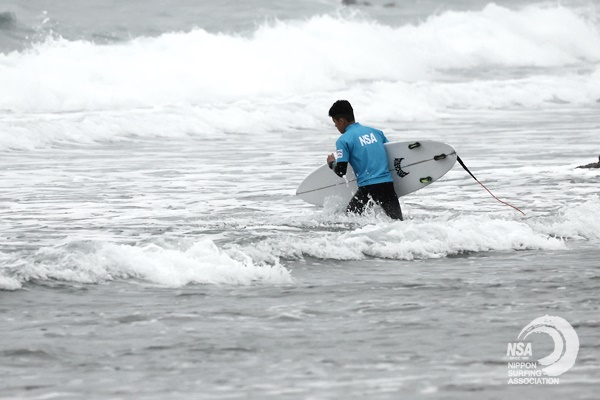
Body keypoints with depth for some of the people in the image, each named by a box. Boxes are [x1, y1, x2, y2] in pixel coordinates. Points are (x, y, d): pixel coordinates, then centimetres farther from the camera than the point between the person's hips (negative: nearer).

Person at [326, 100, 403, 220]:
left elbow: (340, 172, -6)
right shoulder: (376, 132, 14)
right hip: (388, 185, 4)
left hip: (366, 187, -4)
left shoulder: (343, 140, -3)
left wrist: (331, 163, 16)